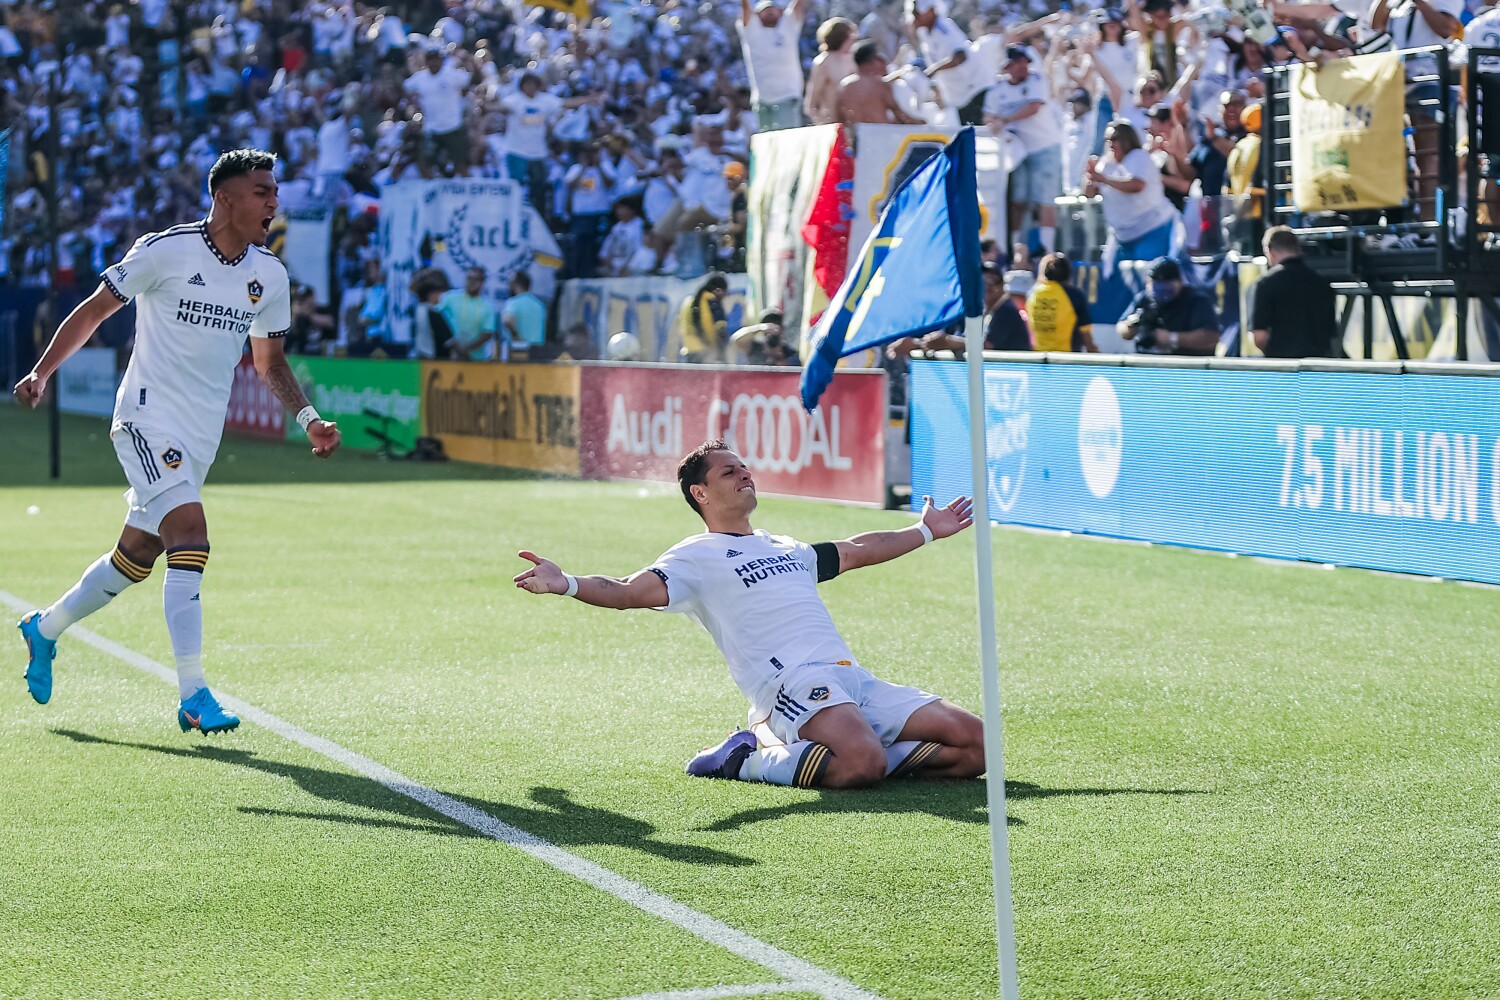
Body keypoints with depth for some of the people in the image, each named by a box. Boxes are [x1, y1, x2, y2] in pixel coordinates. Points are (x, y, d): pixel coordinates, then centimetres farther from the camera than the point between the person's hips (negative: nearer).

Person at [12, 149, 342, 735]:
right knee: (191, 536, -22)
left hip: (201, 438, 7)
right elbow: (95, 309, 0)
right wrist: (43, 371, -6)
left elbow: (270, 362, 17)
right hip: (149, 418, -7)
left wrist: (308, 419, 2)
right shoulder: (165, 251, -11)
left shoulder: (270, 276, 5)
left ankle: (44, 630, 39)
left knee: (136, 556, 14)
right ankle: (193, 697, -21)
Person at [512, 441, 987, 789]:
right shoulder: (696, 556, 7)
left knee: (973, 742, -6)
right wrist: (566, 584, -27)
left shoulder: (784, 548, 30)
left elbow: (855, 551, 45)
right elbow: (630, 591, -8)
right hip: (795, 683, -7)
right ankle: (743, 761, -9)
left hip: (854, 679, 7)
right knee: (862, 763, -36)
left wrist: (927, 531, 54)